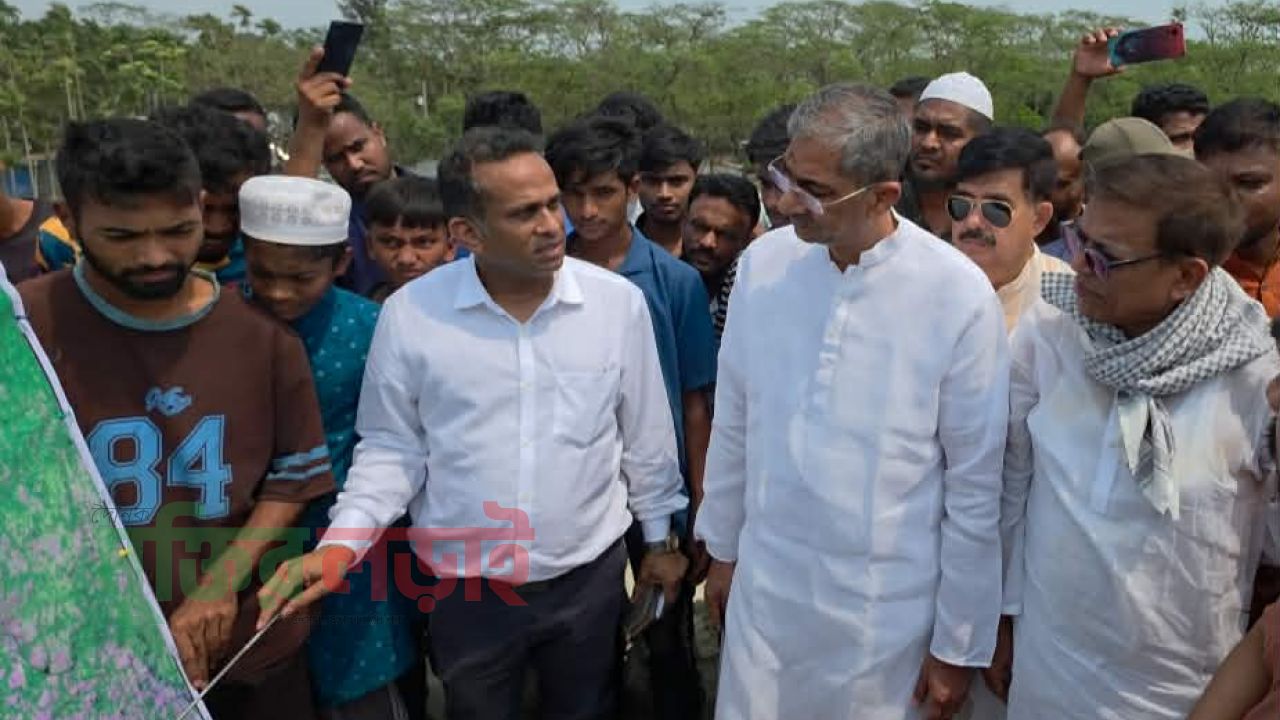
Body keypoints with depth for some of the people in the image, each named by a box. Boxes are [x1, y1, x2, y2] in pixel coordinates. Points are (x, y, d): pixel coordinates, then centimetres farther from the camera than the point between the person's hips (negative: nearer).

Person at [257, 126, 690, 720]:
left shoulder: (619, 301, -10)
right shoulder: (410, 314, -13)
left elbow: (645, 434, 0)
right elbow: (392, 447, -3)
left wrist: (659, 539, 8)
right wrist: (342, 544, -16)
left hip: (590, 576, 1)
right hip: (465, 586, 0)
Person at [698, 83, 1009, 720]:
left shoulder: (959, 295, -16)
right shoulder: (763, 262, -7)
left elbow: (976, 484, -9)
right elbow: (734, 423, 4)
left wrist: (959, 644, -3)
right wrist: (721, 548, 11)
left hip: (888, 608, -2)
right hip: (764, 586, 3)